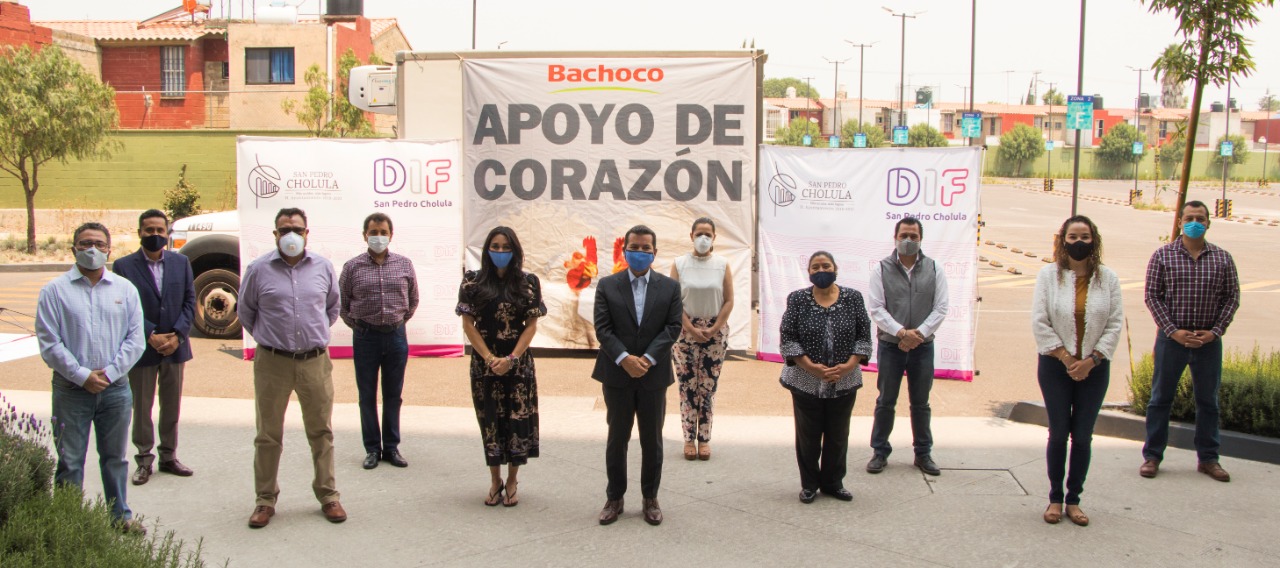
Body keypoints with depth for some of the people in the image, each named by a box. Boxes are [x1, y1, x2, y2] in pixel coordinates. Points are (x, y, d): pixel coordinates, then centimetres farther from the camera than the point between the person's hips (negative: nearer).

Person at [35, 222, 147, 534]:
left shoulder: (125, 289, 7)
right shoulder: (55, 291, -1)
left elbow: (135, 339, 3)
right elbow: (49, 343, -6)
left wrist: (110, 372, -9)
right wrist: (82, 376, -13)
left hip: (116, 388, 2)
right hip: (71, 390, -2)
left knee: (115, 458, 13)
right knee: (70, 462, 3)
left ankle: (120, 515, 24)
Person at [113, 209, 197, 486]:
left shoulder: (181, 262, 6)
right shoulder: (124, 266, -4)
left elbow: (190, 301, 3)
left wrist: (177, 335, -9)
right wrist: (151, 336, -16)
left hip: (175, 348, 3)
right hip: (142, 349, -3)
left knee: (172, 406, 12)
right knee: (141, 408, 6)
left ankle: (169, 456, 23)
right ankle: (144, 460, 16)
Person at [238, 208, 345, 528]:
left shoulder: (323, 267, 5)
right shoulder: (258, 269, -1)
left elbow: (333, 307, 21)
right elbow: (245, 311, 12)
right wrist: (267, 337, 13)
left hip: (315, 361, 2)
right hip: (272, 362, -1)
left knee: (321, 432, 8)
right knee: (268, 435, 6)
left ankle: (328, 496, 18)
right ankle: (265, 499, 17)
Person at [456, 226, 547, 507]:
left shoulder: (528, 283, 1)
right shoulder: (473, 282, 2)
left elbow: (531, 325, -1)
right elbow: (468, 324, -1)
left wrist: (512, 358, -12)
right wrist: (489, 358, -10)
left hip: (518, 363, 0)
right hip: (484, 363, 0)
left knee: (518, 418, 0)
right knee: (490, 419, 5)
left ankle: (512, 481, 14)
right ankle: (495, 480, 18)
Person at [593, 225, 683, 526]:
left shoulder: (670, 287, 3)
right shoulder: (607, 285, 2)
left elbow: (673, 327, -4)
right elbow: (602, 328, -5)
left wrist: (648, 358, -16)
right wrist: (625, 359, -18)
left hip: (653, 376, 0)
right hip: (617, 375, 0)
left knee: (652, 441, 9)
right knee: (617, 439, 9)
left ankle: (651, 499, 21)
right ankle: (614, 498, 19)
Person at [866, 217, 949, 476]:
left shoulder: (934, 269, 3)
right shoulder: (881, 269, -2)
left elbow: (941, 308, -2)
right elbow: (876, 308, -7)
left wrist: (918, 333, -14)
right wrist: (901, 332, -19)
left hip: (923, 346, 1)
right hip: (890, 346, -1)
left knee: (921, 403, 11)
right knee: (885, 402, 6)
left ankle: (923, 453, 21)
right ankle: (880, 452, 16)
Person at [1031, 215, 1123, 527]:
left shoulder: (1108, 279, 2)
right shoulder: (1048, 275, -1)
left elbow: (1115, 325, 0)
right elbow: (1039, 322, -6)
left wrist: (1091, 359, -10)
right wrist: (1065, 357, -11)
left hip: (1094, 369, 1)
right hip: (1055, 366, -1)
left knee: (1083, 436, 3)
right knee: (1058, 434, 3)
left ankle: (1074, 499, 15)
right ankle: (1055, 498, 15)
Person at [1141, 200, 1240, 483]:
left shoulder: (1222, 258, 3)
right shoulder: (1163, 255, -2)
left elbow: (1232, 297, 5)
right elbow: (1152, 295, -4)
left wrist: (1215, 331, -8)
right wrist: (1173, 331, -12)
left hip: (1209, 340, 2)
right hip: (1172, 339, -2)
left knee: (1208, 400, 10)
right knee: (1160, 398, 5)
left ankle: (1208, 458, 21)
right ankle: (1151, 456, 14)